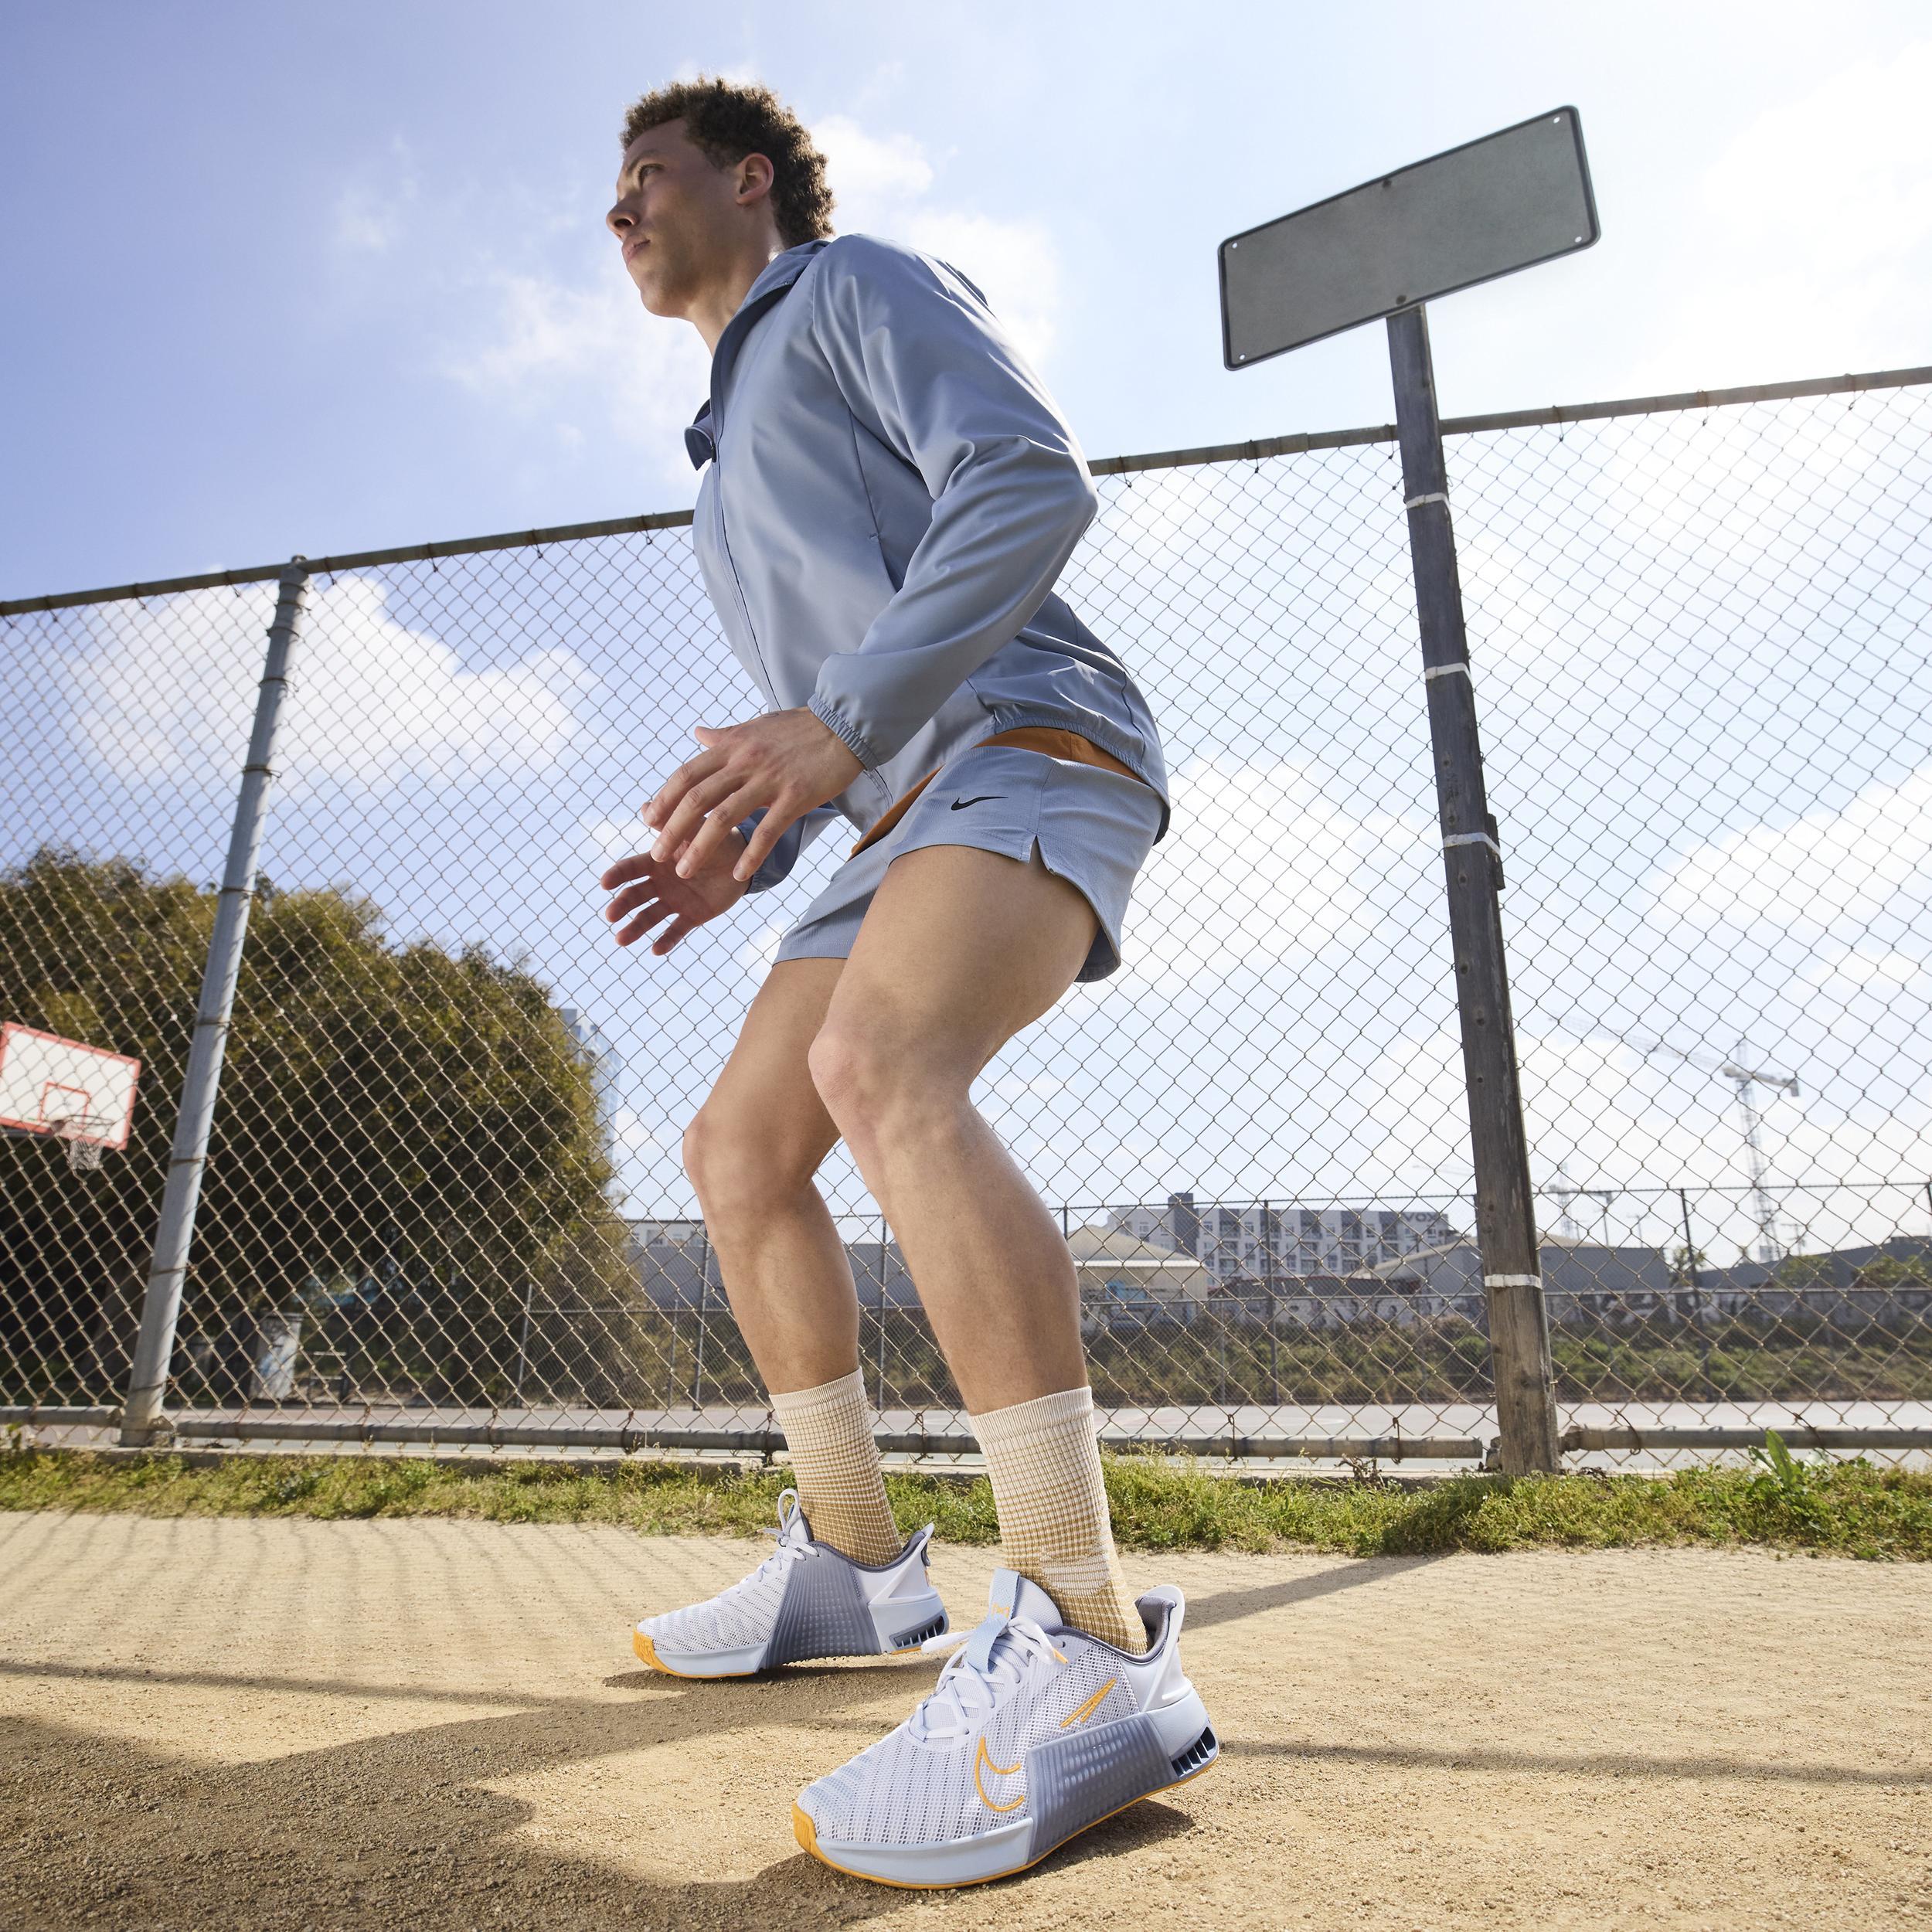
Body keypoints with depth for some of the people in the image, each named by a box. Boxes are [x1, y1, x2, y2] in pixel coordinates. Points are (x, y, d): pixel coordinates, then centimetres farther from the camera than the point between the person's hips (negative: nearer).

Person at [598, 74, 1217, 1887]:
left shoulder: (863, 286, 9)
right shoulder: (738, 462, 33)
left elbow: (1033, 481, -12)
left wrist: (840, 721, -23)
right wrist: (748, 841, 10)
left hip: (1038, 745, -9)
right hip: (911, 814, 9)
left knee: (882, 1070, -35)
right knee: (738, 1150, 2)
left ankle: (1090, 1648, -33)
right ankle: (854, 1559, 11)